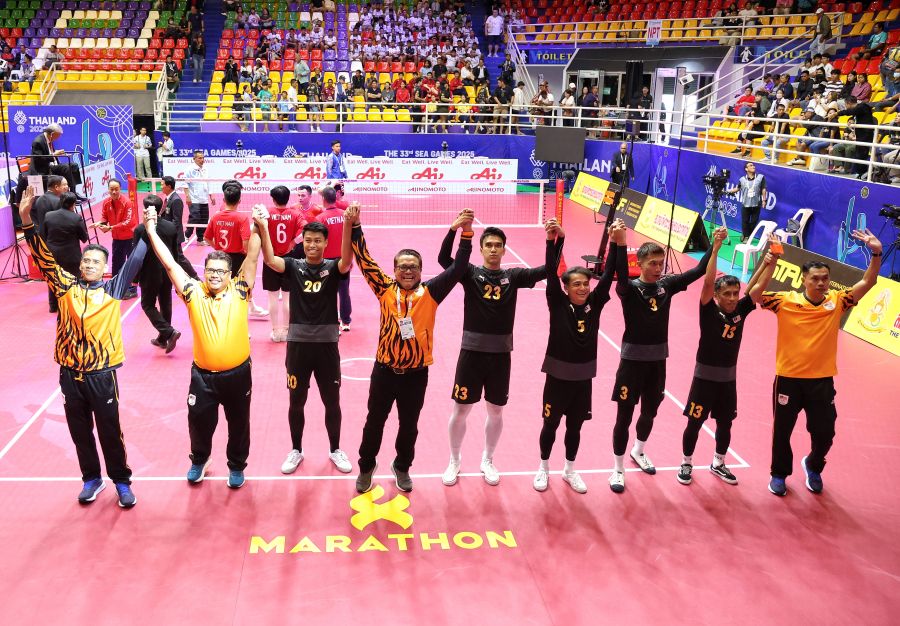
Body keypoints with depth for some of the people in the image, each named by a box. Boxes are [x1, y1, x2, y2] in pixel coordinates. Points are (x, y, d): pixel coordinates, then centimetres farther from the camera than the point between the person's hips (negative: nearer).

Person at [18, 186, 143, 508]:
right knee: (80, 431, 16)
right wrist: (27, 219, -13)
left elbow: (135, 261, -6)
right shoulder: (66, 286, 1)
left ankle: (121, 481, 26)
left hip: (101, 374, -2)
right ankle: (91, 479, 34)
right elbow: (44, 258, -4)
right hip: (70, 373, 2)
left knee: (110, 431, 9)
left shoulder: (112, 289, -3)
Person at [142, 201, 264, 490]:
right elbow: (169, 263, -5)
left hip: (237, 373, 0)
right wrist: (151, 228, -8)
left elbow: (252, 257, -9)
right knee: (199, 423, 17)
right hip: (203, 374, 1)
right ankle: (199, 460, 45)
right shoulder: (193, 293, -4)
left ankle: (237, 466, 38)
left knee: (238, 424, 15)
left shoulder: (239, 291, -4)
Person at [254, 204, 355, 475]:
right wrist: (263, 227, -35)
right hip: (298, 343, 1)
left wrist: (348, 226, -40)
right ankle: (296, 450, 31)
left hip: (327, 344, 0)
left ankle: (335, 450, 30)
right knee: (296, 402, 12)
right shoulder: (293, 266, -1)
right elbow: (270, 260, -19)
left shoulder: (333, 268, -2)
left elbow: (347, 260, -25)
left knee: (332, 402, 11)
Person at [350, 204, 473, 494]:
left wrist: (466, 234, -20)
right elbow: (365, 260, -8)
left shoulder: (430, 293, -7)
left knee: (409, 425, 16)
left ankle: (402, 467, 40)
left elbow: (457, 269, -11)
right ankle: (366, 466, 37)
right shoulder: (385, 289, -5)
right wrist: (353, 225, -18)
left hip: (416, 373, 0)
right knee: (374, 422, 15)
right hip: (384, 369, 0)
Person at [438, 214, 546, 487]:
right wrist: (454, 228, -36)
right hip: (472, 351, -2)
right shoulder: (470, 273, -3)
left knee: (495, 411, 14)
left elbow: (546, 270, -10)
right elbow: (443, 259, -20)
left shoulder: (513, 276, 2)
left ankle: (487, 460, 35)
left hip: (500, 353, 2)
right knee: (460, 410, 7)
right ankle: (454, 462, 28)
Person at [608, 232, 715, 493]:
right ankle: (618, 469, 17)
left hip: (657, 359, 5)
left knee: (649, 412, 20)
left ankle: (638, 452, 46)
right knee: (624, 416, 3)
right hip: (633, 359, -5)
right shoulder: (629, 288, -13)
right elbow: (621, 275, -35)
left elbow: (698, 271, -3)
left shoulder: (667, 285, 1)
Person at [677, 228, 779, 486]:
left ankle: (718, 464, 36)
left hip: (728, 378, 4)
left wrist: (772, 260, -24)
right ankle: (686, 464, 24)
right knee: (694, 424, 6)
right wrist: (715, 247, -34)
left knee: (724, 424, 16)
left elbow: (759, 286, -10)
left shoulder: (741, 310, -2)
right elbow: (708, 282, -27)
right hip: (705, 376, -4)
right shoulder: (709, 311, -14)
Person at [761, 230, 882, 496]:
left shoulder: (837, 302, -3)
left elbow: (867, 283, -4)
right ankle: (780, 474, 35)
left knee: (824, 432, 13)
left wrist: (876, 254, -19)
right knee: (782, 430, 12)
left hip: (822, 380, 2)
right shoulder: (785, 301, -10)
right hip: (788, 378, -2)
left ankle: (813, 466, 44)